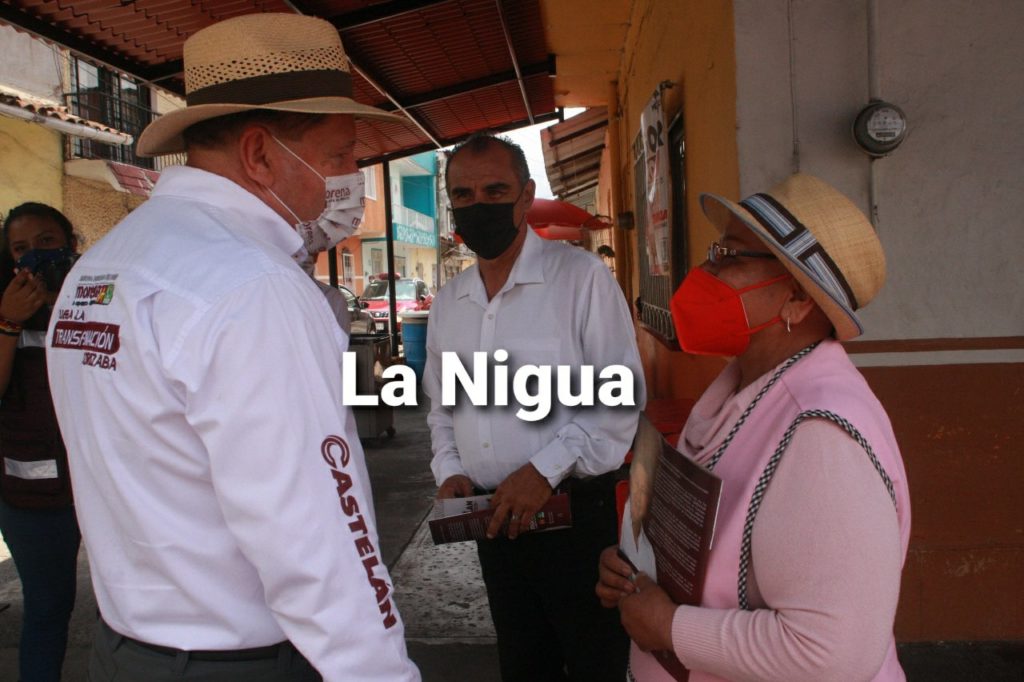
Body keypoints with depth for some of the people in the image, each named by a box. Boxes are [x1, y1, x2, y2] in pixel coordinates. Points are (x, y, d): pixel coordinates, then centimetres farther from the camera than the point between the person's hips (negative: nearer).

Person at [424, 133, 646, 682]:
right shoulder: (448, 302, 10)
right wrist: (449, 468, 2)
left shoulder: (581, 276, -10)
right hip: (493, 515, 6)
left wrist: (545, 469, -20)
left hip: (575, 509, -5)